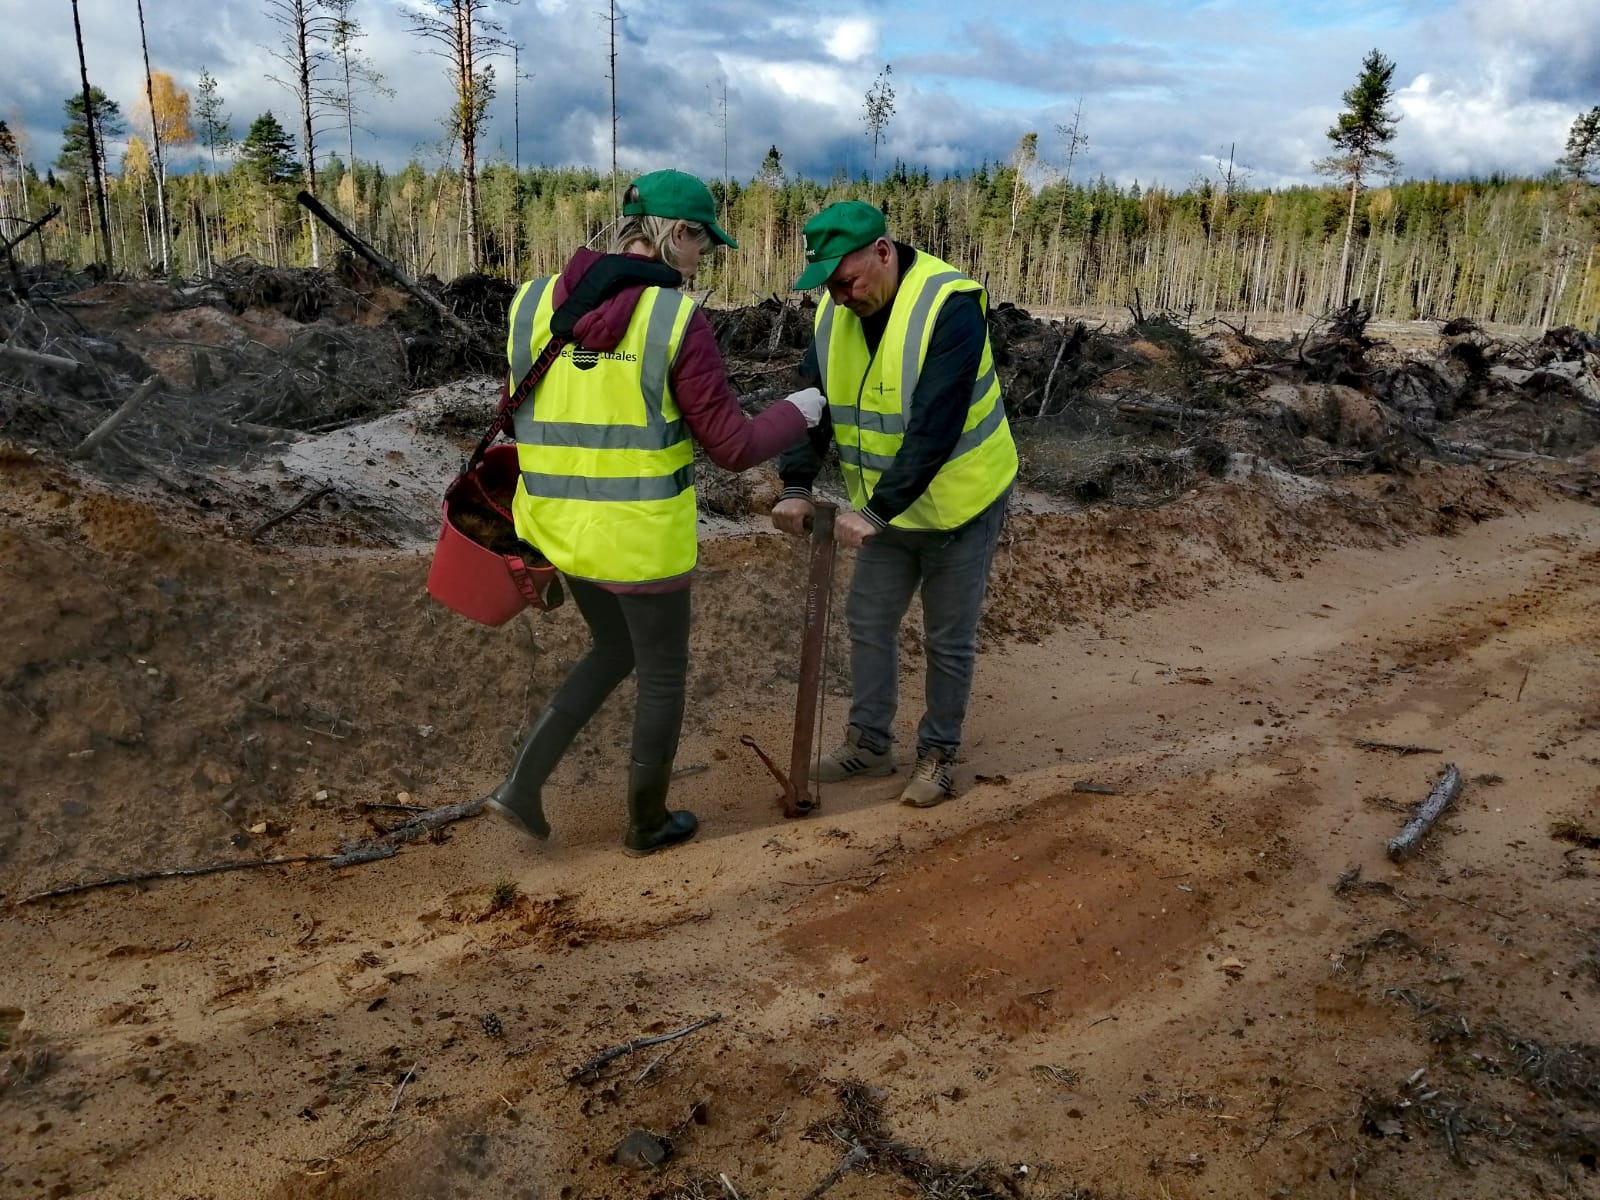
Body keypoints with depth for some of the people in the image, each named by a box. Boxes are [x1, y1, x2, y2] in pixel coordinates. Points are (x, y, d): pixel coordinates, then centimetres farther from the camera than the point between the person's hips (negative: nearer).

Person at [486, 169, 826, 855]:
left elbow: (519, 422, 7)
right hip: (642, 536, -5)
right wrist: (798, 413, 6)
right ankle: (647, 823, 34)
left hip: (561, 525, 6)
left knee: (614, 651, 29)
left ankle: (523, 783, 22)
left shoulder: (535, 302, 0)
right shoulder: (679, 320, -16)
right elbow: (731, 448, -13)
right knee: (663, 675, 18)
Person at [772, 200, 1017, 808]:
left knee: (947, 640, 6)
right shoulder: (834, 312, -5)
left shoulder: (950, 305, -26)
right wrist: (796, 485, -17)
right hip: (886, 507, 6)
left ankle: (938, 753, 24)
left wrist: (876, 510, -34)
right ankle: (870, 740, 30)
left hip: (958, 502, -6)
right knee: (868, 621, 13)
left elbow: (934, 428, -32)